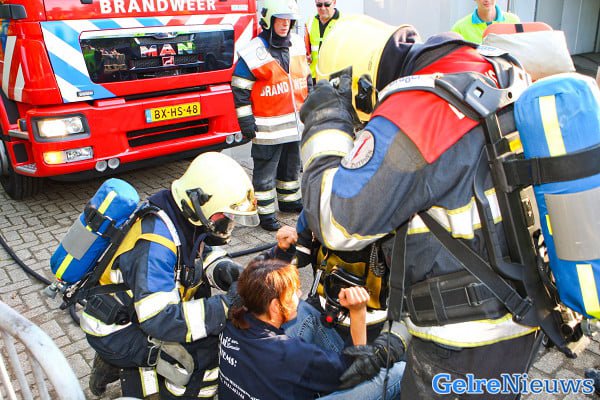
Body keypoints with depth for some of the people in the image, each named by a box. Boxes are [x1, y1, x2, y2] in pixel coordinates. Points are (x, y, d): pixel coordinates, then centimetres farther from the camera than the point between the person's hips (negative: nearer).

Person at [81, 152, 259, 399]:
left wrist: (222, 270, -13)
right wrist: (226, 306, -34)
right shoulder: (155, 244, -33)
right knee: (207, 352, -19)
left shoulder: (187, 218, -10)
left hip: (143, 312, 8)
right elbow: (159, 320, -35)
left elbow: (204, 252, 8)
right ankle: (129, 376, 1)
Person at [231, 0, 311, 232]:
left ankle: (289, 200, 40)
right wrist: (246, 121, -14)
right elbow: (240, 90, -12)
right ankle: (265, 213, 14)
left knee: (291, 167, 21)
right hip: (268, 128, -7)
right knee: (265, 173, 3)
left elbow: (306, 78, 19)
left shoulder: (298, 45, 7)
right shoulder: (253, 52, -14)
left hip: (296, 123, 7)